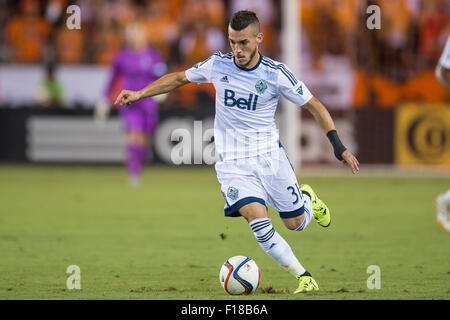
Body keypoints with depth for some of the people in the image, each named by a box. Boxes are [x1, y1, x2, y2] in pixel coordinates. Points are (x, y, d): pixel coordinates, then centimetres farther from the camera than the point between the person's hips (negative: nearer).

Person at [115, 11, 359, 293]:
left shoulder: (276, 73, -11)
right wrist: (140, 94, 6)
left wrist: (339, 147, -11)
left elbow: (315, 106, -4)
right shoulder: (217, 65, -6)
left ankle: (307, 198, 43)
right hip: (232, 163, 0)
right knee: (259, 224, -20)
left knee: (295, 223, 6)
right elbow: (179, 78, 13)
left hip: (269, 155, 0)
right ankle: (304, 277, -6)